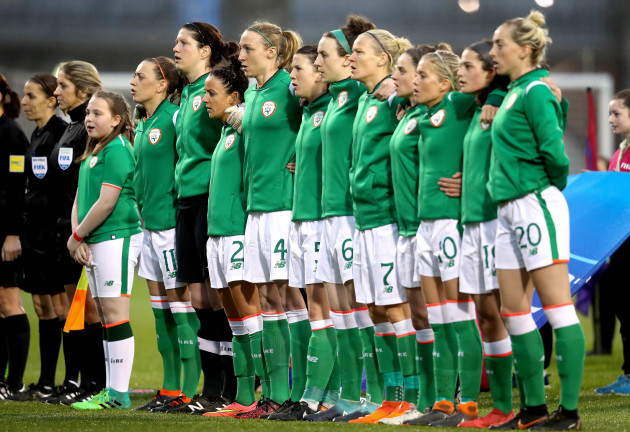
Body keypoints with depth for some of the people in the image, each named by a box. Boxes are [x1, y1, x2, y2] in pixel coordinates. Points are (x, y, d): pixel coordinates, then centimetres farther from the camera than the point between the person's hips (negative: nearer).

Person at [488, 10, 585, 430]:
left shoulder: (535, 92, -11)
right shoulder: (513, 93, 16)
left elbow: (554, 150, -19)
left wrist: (554, 183, -3)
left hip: (536, 203, -10)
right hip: (510, 208, 10)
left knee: (558, 307, -7)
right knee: (514, 310, 10)